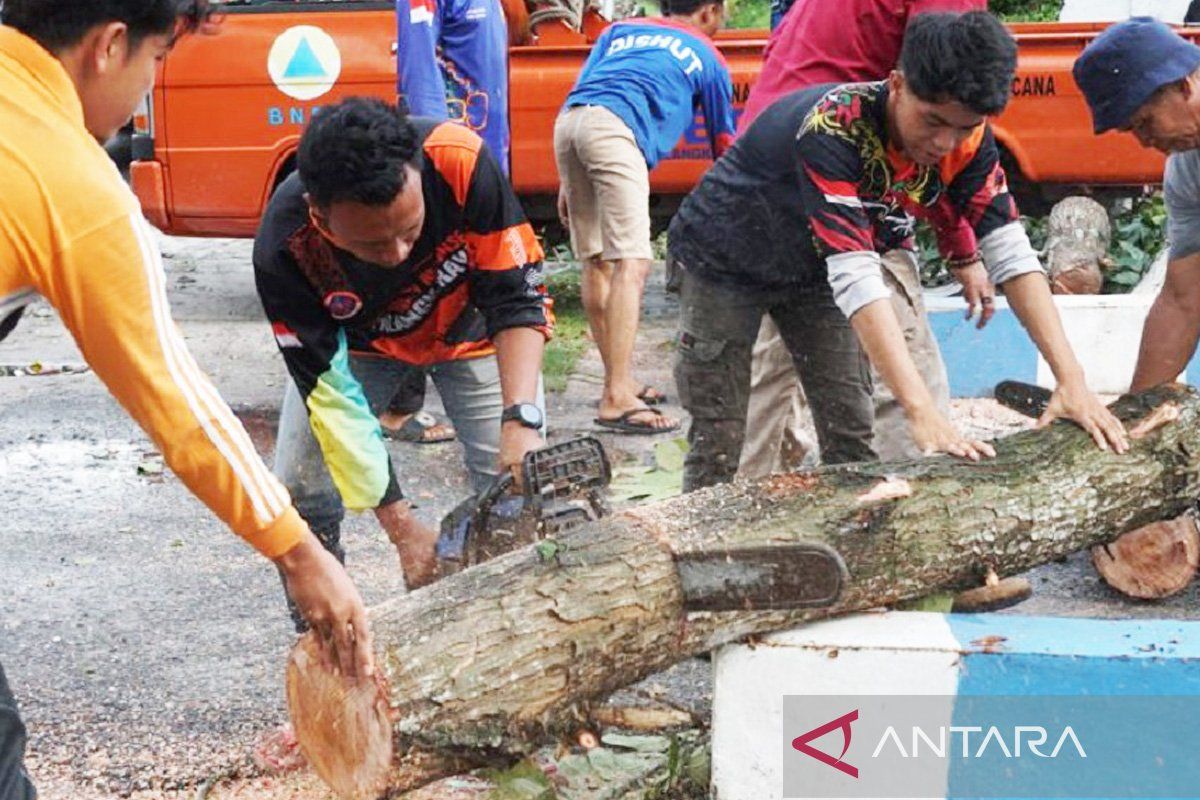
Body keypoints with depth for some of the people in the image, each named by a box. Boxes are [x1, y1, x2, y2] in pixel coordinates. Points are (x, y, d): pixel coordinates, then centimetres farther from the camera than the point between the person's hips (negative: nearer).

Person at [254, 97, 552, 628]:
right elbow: (330, 393, -29)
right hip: (353, 342, 0)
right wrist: (403, 530, -30)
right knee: (299, 493, -10)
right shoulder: (283, 248, -37)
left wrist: (521, 420, -41)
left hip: (469, 323, 0)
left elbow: (518, 299, -27)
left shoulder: (460, 161, -39)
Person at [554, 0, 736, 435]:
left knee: (596, 262, 13)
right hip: (614, 128, -6)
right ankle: (617, 400, -20)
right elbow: (723, 143, 32)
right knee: (631, 263, -11)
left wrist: (568, 183, 22)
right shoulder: (707, 57, 24)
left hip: (567, 122, 6)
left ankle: (619, 381, 21)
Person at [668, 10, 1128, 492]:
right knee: (717, 446, -6)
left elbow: (1011, 254, -20)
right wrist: (922, 413, -50)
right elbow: (854, 276, -44)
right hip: (727, 263, -5)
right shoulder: (832, 130, -38)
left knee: (851, 439, -2)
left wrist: (1071, 379, -30)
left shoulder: (965, 139, -20)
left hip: (811, 270, 5)